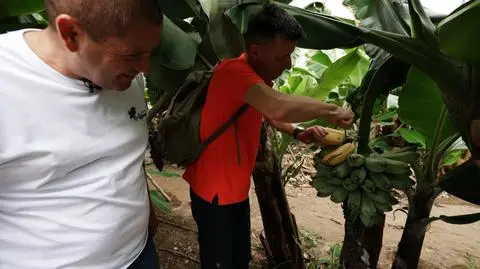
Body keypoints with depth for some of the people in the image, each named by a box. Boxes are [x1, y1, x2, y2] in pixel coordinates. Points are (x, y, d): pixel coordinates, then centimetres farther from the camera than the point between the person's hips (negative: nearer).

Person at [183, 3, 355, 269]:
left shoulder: (258, 74, 4)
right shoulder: (235, 71, -26)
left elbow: (270, 114, 18)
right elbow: (279, 106, -44)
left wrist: (298, 133, -1)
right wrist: (330, 110, -27)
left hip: (237, 188, 8)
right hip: (214, 192, -8)